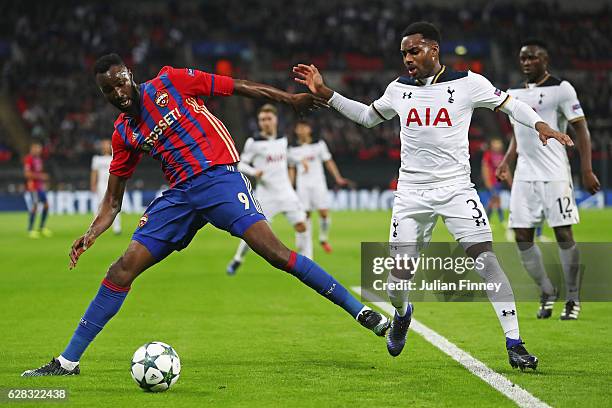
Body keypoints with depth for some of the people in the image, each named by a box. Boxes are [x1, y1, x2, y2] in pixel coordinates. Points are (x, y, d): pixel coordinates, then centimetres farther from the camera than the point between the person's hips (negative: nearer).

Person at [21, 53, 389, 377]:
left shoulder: (169, 82, -1)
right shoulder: (123, 134, 11)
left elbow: (239, 87, 3)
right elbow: (113, 199, 14)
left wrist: (289, 99, -1)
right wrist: (91, 234, -4)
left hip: (218, 176, -4)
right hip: (180, 194, 4)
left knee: (272, 249, -22)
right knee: (123, 268, -3)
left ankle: (359, 310, -15)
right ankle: (68, 361, 2)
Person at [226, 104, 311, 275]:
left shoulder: (282, 139, 8)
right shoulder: (253, 142, -6)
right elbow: (241, 164, -2)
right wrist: (253, 172, -19)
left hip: (285, 192, 4)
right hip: (265, 194, -4)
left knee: (301, 225, -7)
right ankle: (237, 260, 20)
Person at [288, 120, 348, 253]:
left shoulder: (319, 144, 5)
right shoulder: (293, 149, 8)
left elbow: (328, 162, 7)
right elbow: (292, 169, 15)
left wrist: (338, 178, -1)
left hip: (318, 183, 0)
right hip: (302, 186, 0)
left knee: (324, 213, -7)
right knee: (305, 214, -5)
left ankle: (323, 239, 13)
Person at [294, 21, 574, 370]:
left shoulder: (467, 83, -4)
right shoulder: (399, 89, 8)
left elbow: (510, 105, 4)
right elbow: (368, 117, 24)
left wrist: (541, 125, -14)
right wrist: (325, 93, 17)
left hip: (456, 188, -3)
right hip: (412, 194, 3)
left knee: (486, 259, -17)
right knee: (399, 276, -1)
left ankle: (515, 344, -13)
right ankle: (402, 314, 37)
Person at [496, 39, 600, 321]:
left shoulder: (560, 89, -4)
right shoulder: (514, 94, 15)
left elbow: (581, 129, -6)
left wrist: (587, 171, -12)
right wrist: (506, 163, 10)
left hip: (554, 175, -6)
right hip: (524, 176, 6)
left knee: (563, 234, -4)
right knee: (522, 237, 1)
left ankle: (572, 300, 6)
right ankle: (547, 293, 17)